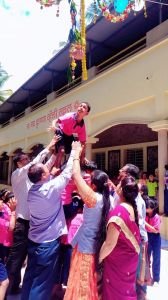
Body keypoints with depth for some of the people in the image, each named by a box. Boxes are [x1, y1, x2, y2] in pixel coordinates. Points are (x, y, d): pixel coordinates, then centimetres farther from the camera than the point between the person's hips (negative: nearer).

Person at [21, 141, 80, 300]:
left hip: (33, 240, 7)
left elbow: (43, 170, 11)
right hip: (48, 242, -7)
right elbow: (67, 173, -9)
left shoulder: (31, 190, 0)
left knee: (29, 277, 18)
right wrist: (74, 151, 3)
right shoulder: (51, 187, -19)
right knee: (41, 282, 5)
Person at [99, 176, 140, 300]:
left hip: (118, 261, -7)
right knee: (127, 288, 24)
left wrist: (99, 258, -8)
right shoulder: (134, 208, -4)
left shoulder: (118, 211, -28)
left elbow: (110, 244, -24)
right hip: (131, 258, 7)